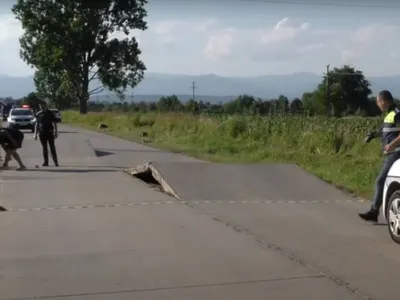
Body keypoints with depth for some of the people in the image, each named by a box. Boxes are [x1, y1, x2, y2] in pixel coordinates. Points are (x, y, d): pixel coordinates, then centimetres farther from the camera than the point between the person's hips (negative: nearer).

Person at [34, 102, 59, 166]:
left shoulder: (50, 113, 2)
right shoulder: (38, 114, 8)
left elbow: (54, 123, 3)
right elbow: (37, 124, 13)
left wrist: (55, 132, -4)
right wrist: (35, 134, 9)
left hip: (49, 132, -2)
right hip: (42, 132, 2)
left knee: (52, 147, -3)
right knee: (44, 148, 5)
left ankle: (56, 162, -2)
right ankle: (45, 162, 9)